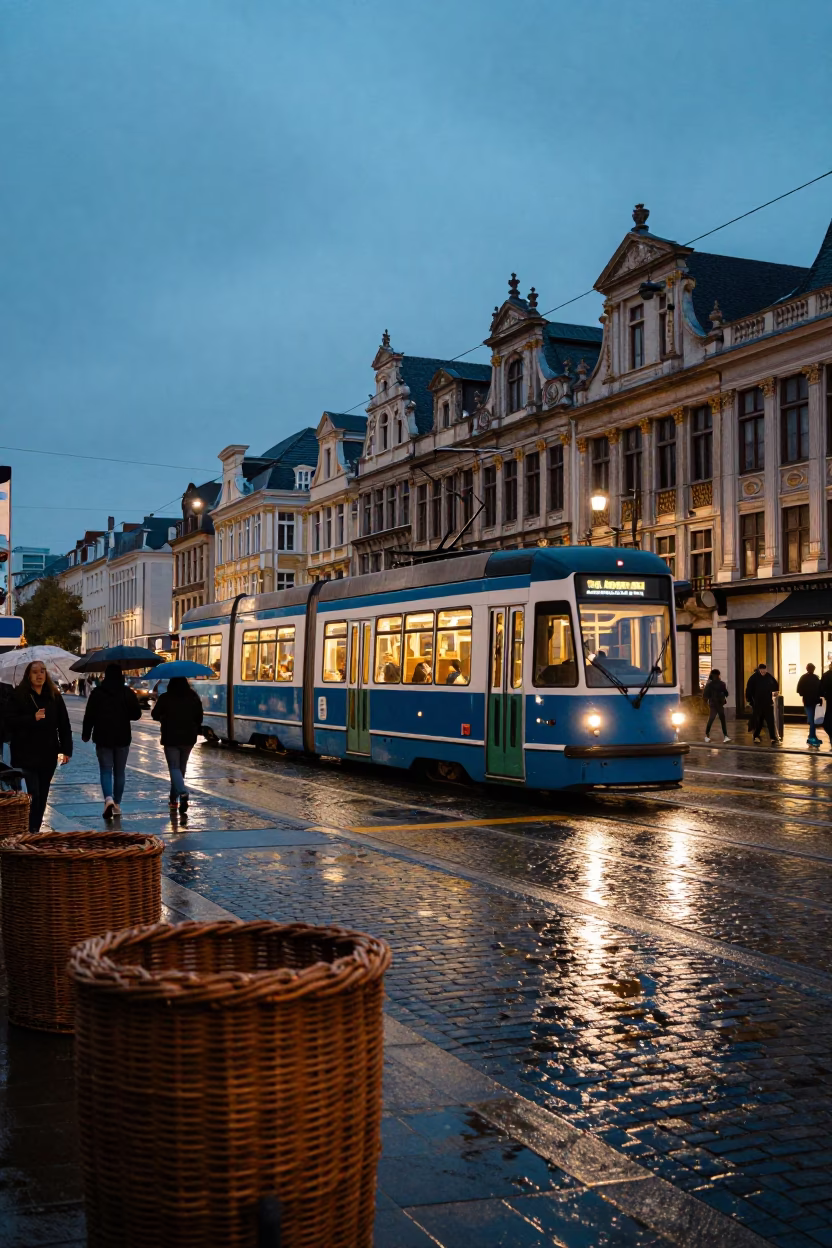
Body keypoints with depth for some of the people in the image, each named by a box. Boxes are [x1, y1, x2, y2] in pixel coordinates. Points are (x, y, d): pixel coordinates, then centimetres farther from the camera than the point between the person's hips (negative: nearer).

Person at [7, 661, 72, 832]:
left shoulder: (54, 697, 5)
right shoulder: (19, 696, -3)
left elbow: (64, 725, 6)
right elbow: (10, 722, -9)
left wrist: (66, 749, 0)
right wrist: (32, 718, -21)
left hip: (48, 755, 4)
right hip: (26, 754, -4)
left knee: (42, 796, 9)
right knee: (32, 795, -8)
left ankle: (35, 829, 20)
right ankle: (30, 830, 2)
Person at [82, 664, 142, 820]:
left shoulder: (97, 693, -5)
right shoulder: (128, 693, -2)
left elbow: (89, 716, -5)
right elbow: (137, 714, 0)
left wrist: (86, 734, 6)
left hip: (103, 738, -1)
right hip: (122, 738, 1)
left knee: (105, 770, 2)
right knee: (119, 771, 11)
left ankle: (108, 798, -21)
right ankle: (117, 804, 15)